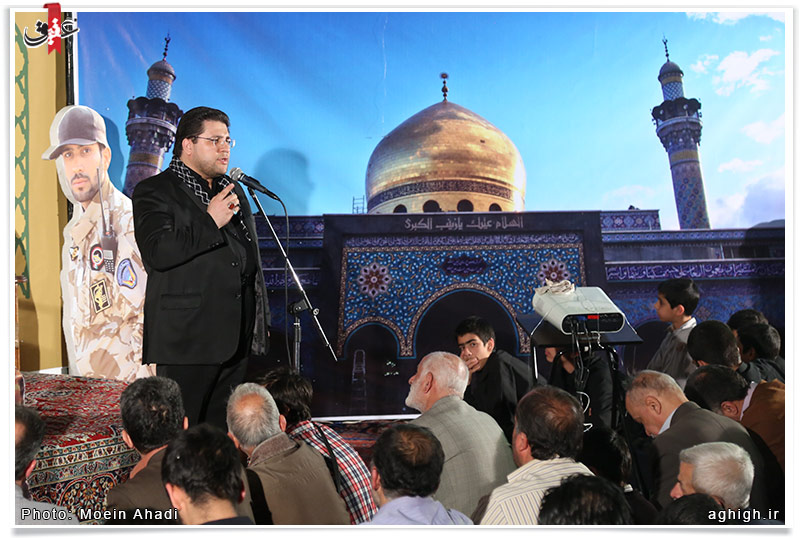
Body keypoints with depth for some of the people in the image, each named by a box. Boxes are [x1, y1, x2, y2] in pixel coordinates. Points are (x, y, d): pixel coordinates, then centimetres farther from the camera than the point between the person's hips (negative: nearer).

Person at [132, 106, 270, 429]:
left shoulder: (233, 191, 20)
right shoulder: (154, 192, -3)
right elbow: (157, 252, -20)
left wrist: (260, 322, 20)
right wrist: (211, 221, -17)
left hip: (236, 340, 7)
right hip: (187, 339, -7)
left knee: (224, 430, 11)